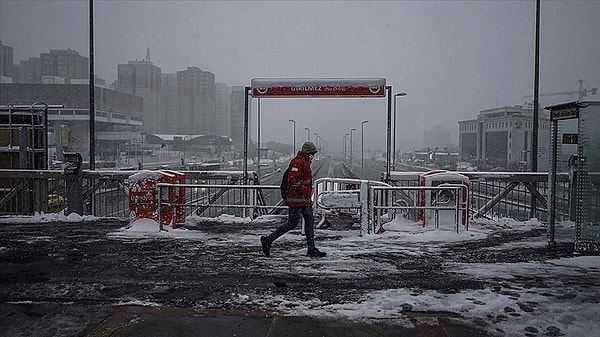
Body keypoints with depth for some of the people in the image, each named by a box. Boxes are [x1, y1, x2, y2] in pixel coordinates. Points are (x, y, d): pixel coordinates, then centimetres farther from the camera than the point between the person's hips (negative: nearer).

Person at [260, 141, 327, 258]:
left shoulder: (305, 162, 19)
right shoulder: (298, 162, -15)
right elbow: (293, 180, -25)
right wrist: (304, 190, -21)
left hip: (304, 199, 11)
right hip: (296, 199, -11)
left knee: (310, 221, 8)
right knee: (292, 223, -7)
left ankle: (311, 249, 13)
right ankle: (268, 240, 2)